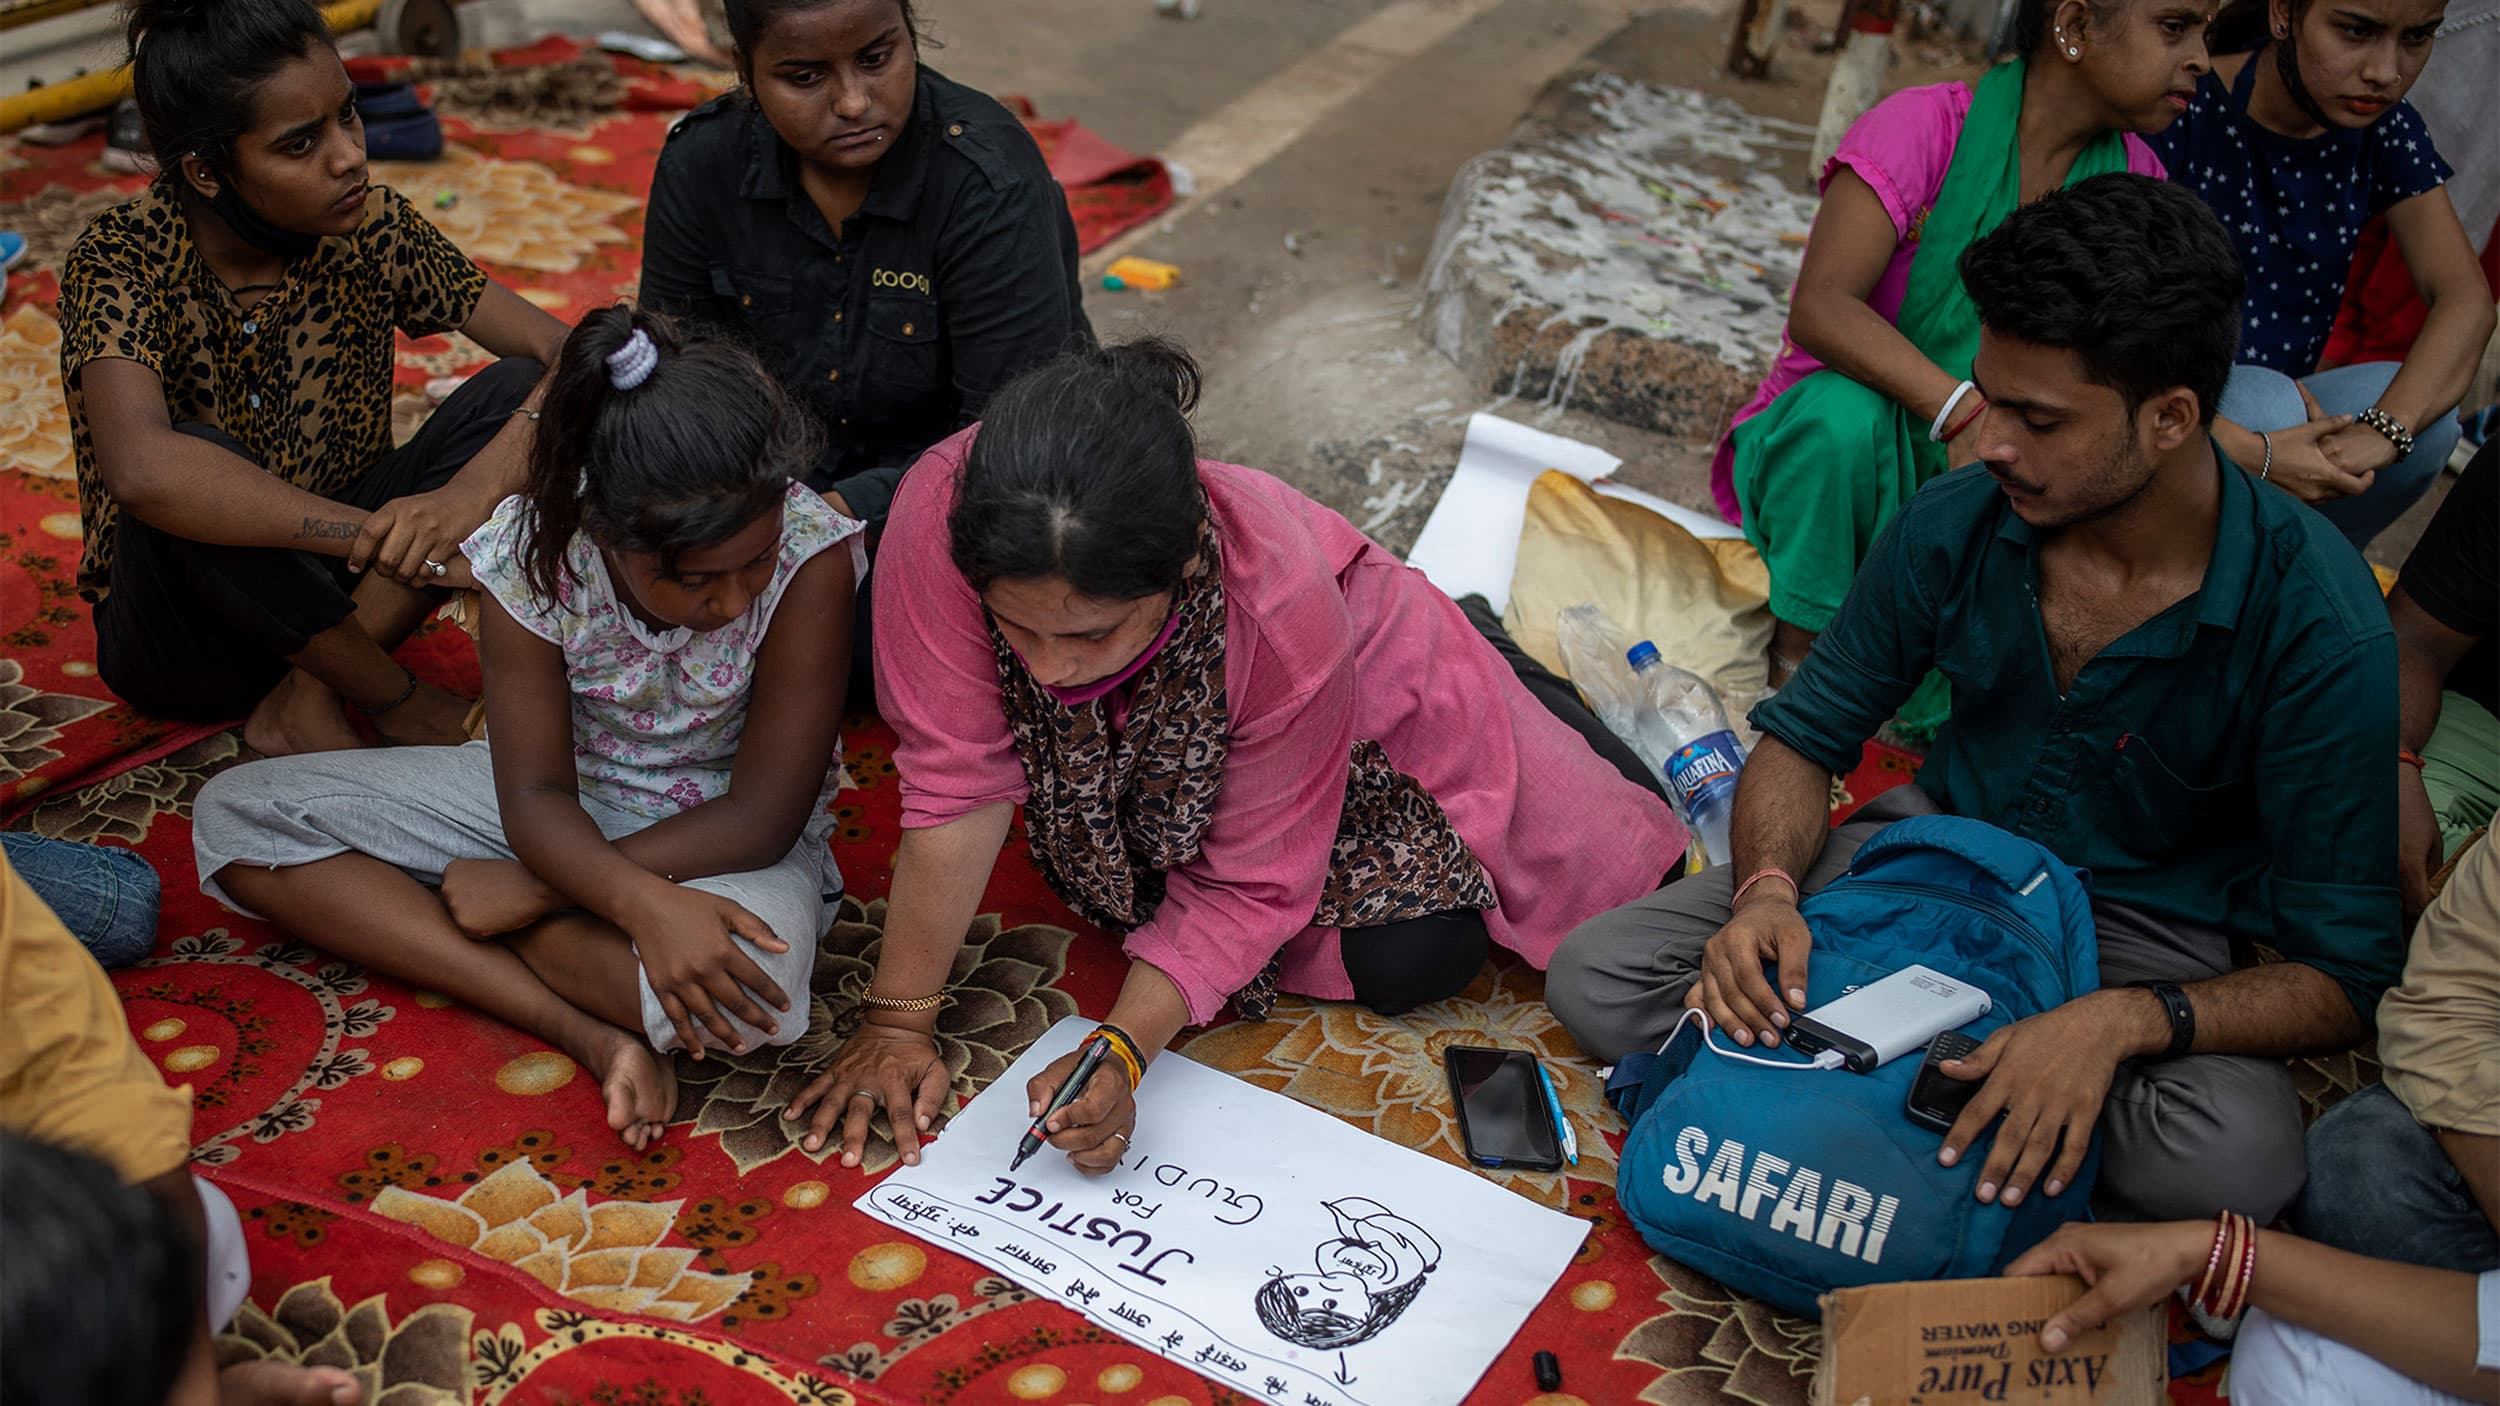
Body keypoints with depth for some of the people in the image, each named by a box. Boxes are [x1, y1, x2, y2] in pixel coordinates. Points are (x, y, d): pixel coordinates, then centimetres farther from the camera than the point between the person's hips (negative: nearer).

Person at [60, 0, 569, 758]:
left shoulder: (369, 228, -10)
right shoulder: (122, 262, -22)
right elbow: (142, 471, -41)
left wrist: (474, 491, -35)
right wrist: (396, 539, -44)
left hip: (332, 594, 4)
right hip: (182, 635, -4)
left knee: (516, 391, -16)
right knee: (195, 476, -36)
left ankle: (307, 704, -16)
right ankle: (398, 702, -15)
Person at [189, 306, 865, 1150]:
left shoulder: (810, 550, -27)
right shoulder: (534, 550, -21)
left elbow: (764, 816, -23)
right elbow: (535, 795, -17)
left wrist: (523, 889, -21)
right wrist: (643, 903, -40)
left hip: (725, 826, -4)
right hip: (564, 809, 4)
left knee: (755, 982, -40)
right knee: (233, 814, -10)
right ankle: (588, 1030, -23)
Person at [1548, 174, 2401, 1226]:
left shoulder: (2317, 621, -24)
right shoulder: (1957, 521, -14)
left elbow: (2341, 978, -20)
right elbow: (1805, 734, 0)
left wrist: (2124, 1022, -38)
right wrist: (1768, 890, -22)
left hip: (2141, 932, -2)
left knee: (2235, 1158, -37)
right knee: (1594, 981, -13)